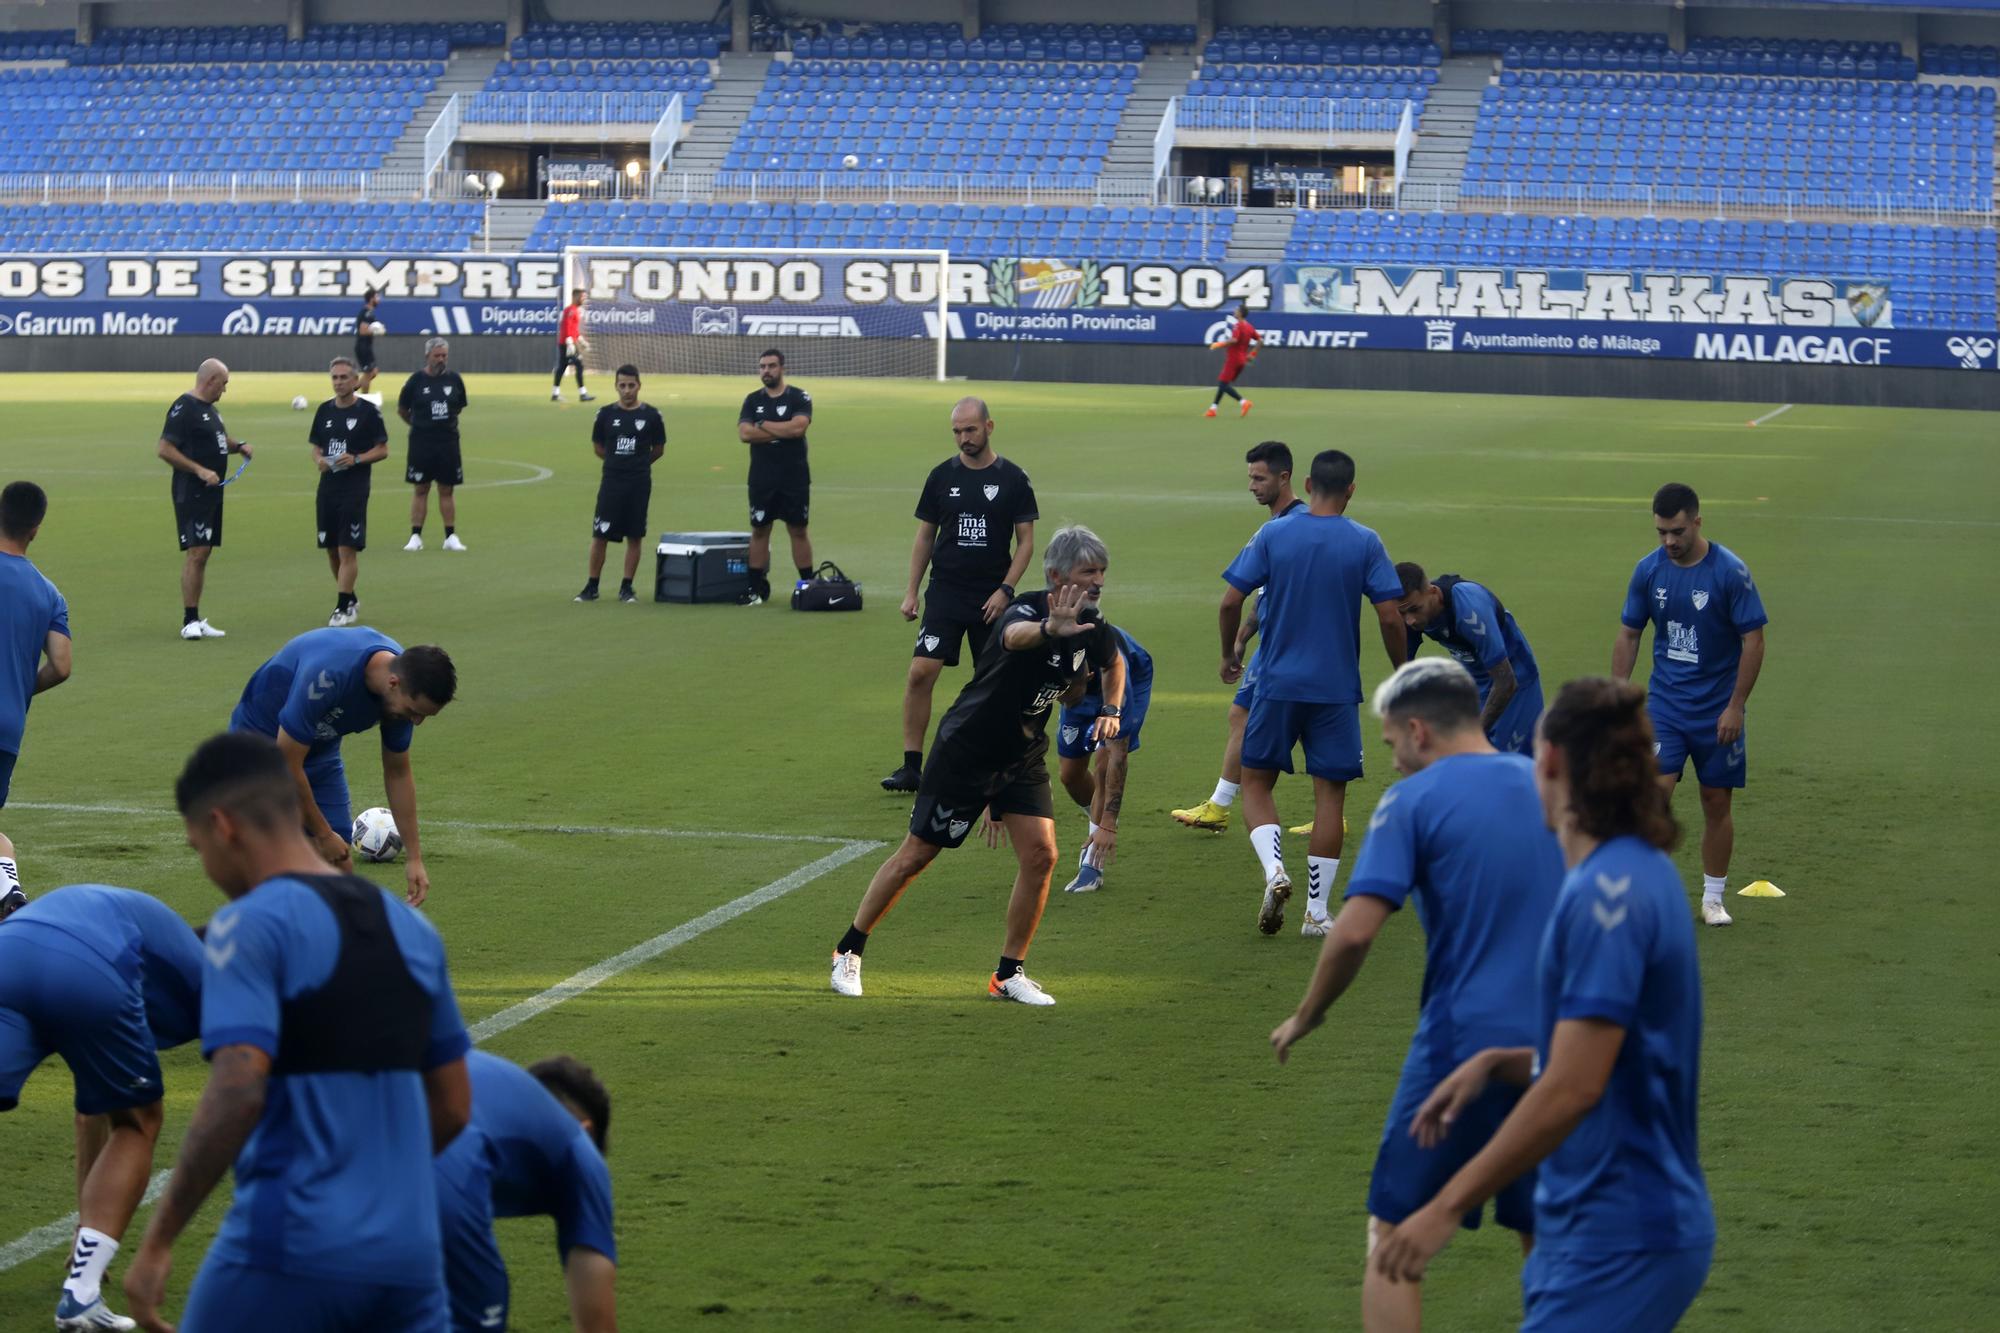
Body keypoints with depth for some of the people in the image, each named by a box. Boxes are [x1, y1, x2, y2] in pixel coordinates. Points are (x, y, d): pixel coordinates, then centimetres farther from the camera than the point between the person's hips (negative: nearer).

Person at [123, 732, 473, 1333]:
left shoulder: (251, 924, -8)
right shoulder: (410, 929, 13)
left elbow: (237, 1096, -20)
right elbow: (453, 1108, 18)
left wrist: (157, 1242, -16)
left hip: (291, 1257, -6)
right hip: (409, 1255, 6)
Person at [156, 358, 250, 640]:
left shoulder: (209, 408, 15)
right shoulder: (184, 408, -13)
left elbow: (219, 439, 31)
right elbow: (165, 450, -18)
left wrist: (238, 446, 9)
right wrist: (200, 471, -21)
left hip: (211, 492, 10)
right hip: (192, 493, -10)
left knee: (202, 554, 11)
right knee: (195, 553, -13)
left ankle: (195, 620, 15)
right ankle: (189, 621, -11)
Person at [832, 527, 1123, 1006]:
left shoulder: (1091, 628, -5)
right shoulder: (1025, 610, -27)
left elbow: (1115, 662, 21)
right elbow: (1014, 636, -54)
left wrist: (1111, 709, 2)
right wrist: (1051, 629, -76)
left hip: (1022, 759, 6)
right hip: (964, 752, -6)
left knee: (1040, 855, -10)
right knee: (917, 854, 3)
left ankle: (1009, 974, 5)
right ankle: (849, 952, 21)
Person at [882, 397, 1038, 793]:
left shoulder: (1013, 479, 0)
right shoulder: (942, 476, 5)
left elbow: (1026, 541, 2)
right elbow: (925, 537, 11)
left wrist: (1005, 589, -9)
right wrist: (911, 591, 6)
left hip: (992, 599, -1)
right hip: (945, 593, 1)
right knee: (921, 671, -12)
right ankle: (911, 767, -9)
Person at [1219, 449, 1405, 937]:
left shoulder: (1273, 534, -2)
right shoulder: (1365, 543, -4)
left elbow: (1231, 602, -4)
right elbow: (1390, 616, -7)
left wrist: (1229, 655, 12)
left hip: (1278, 682, 0)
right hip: (1337, 690, 0)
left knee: (1256, 780, 12)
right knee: (1330, 792, 7)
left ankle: (1274, 871, -12)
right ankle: (1317, 912, 7)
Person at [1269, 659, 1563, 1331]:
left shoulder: (1411, 802, -6)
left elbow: (1355, 931, -14)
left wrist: (1306, 1017, 1)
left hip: (1465, 1038, -5)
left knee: (1393, 1234, 7)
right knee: (1543, 1237, 16)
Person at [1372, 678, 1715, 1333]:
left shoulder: (1607, 891, -19)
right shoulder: (1643, 872, 12)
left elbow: (1573, 1088, -23)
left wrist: (1447, 1207, -19)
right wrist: (1496, 1062, 9)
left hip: (1618, 1238, -10)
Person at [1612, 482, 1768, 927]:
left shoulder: (1730, 571, -13)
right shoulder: (1649, 570, -2)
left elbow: (1753, 641, -9)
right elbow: (1628, 636, 8)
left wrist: (1736, 707, -12)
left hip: (1717, 710, -2)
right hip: (1663, 703, 2)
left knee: (1717, 803, 7)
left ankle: (1713, 898, 21)